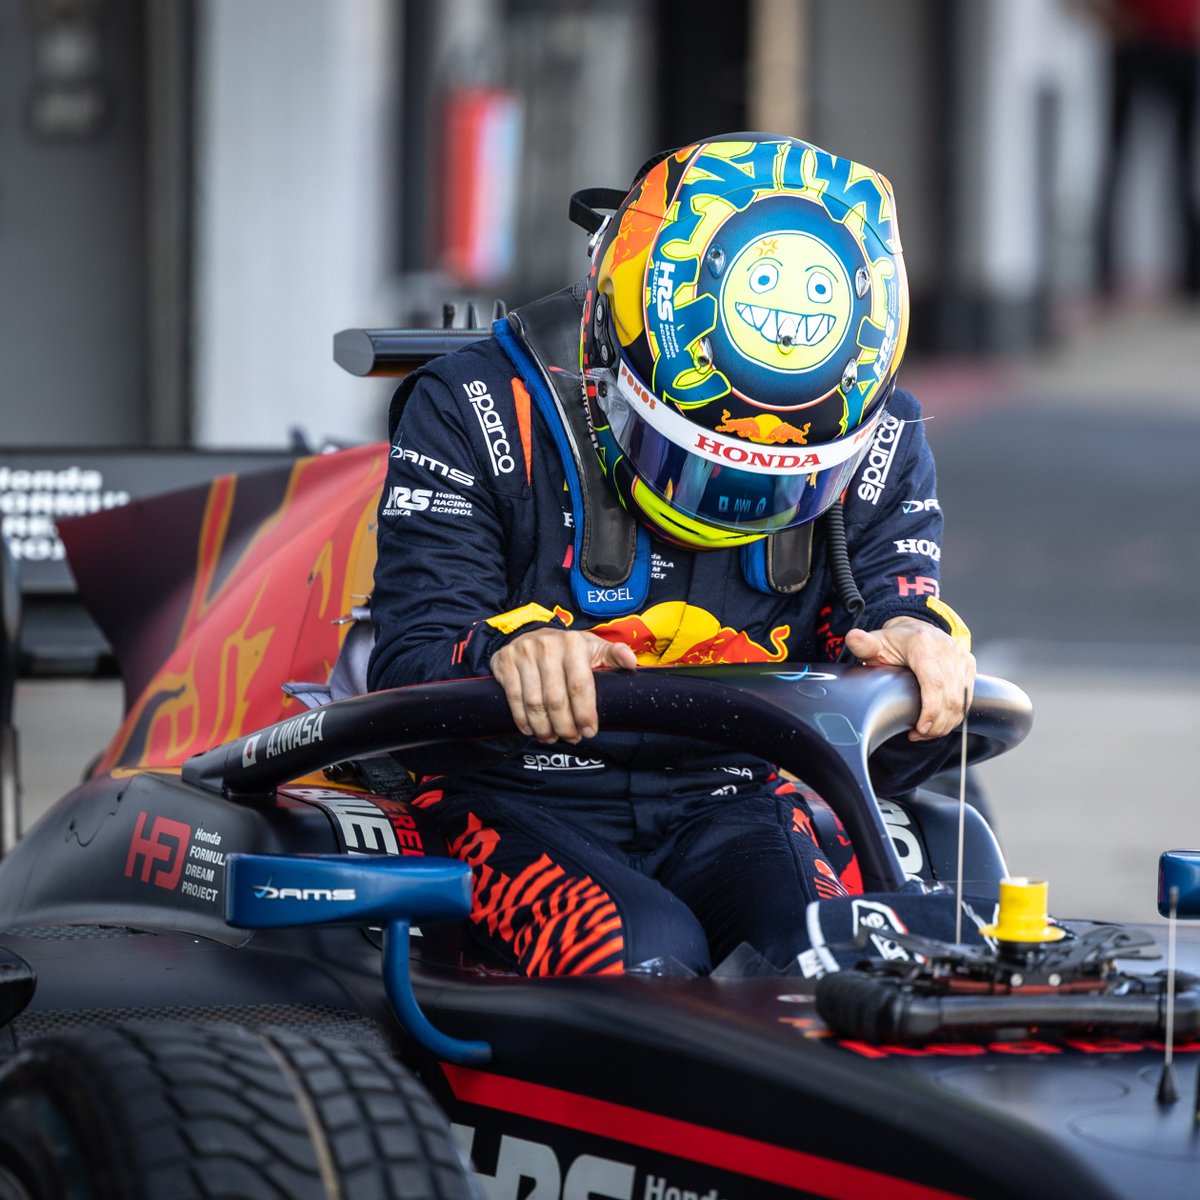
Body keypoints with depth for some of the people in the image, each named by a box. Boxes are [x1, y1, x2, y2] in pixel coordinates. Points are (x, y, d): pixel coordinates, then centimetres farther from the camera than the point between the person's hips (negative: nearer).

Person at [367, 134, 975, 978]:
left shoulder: (877, 450, 2)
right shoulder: (476, 418, -8)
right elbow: (411, 671, -15)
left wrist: (917, 645, -28)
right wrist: (508, 652, -39)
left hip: (731, 804, 3)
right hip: (520, 802, -2)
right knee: (644, 956, -33)